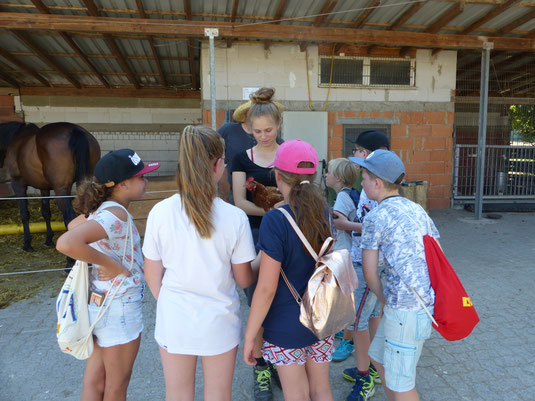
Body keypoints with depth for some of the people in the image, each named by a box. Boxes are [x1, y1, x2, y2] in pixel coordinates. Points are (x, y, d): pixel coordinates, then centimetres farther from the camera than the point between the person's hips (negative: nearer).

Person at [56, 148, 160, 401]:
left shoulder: (101, 209, 1)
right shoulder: (115, 214, -25)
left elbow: (74, 225, 21)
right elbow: (66, 243, -39)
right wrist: (109, 263, -26)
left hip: (99, 303, 8)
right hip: (118, 307, -8)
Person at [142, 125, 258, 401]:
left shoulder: (160, 212, -14)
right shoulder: (235, 217, -19)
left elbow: (153, 275, -3)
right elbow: (244, 280, -8)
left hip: (174, 321, 2)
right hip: (219, 322, -1)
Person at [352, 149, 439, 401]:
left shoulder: (375, 218, -12)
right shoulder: (416, 209, 10)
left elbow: (369, 273, -7)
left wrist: (384, 299, 12)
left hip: (406, 309, -8)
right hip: (428, 301, 8)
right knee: (379, 357, 25)